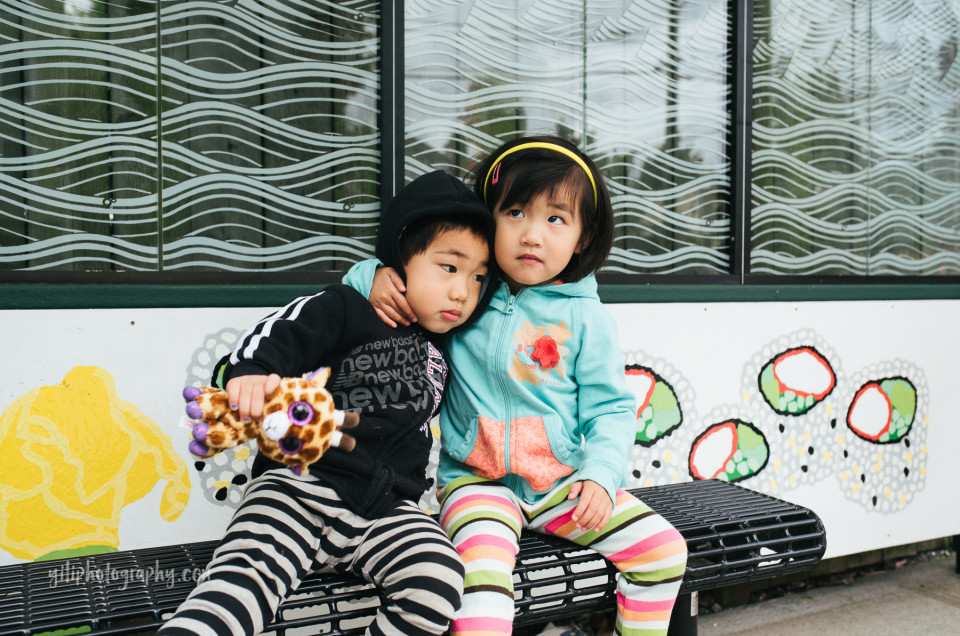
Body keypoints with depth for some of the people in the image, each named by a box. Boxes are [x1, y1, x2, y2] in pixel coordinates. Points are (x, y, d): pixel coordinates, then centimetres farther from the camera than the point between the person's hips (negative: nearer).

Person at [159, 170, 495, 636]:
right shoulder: (344, 310, 0)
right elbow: (278, 335, -16)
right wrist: (247, 371, -35)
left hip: (386, 508, 5)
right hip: (301, 484, -4)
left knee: (439, 584, -23)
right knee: (243, 576, -28)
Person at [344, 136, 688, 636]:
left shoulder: (585, 318, -2)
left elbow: (609, 408, 1)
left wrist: (600, 474, -14)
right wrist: (374, 277, -14)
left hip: (565, 482, 2)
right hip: (478, 478, -2)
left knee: (664, 546, -4)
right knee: (482, 563, -31)